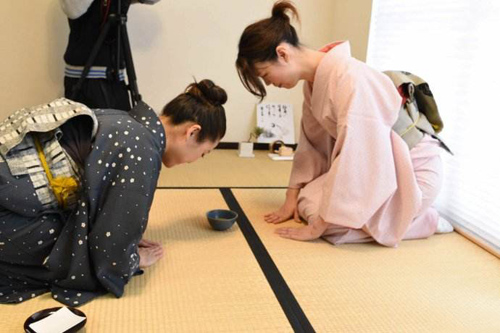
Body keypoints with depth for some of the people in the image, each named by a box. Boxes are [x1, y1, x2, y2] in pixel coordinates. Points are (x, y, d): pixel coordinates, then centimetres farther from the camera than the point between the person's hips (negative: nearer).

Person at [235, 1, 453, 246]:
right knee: (308, 202, 0)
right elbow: (311, 144, 5)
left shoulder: (349, 79, -31)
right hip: (374, 166, 8)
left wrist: (317, 226, -27)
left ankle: (422, 219, 0)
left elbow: (355, 163, -33)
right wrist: (291, 198, 1)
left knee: (333, 226, -19)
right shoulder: (315, 79, -3)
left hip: (412, 173, -8)